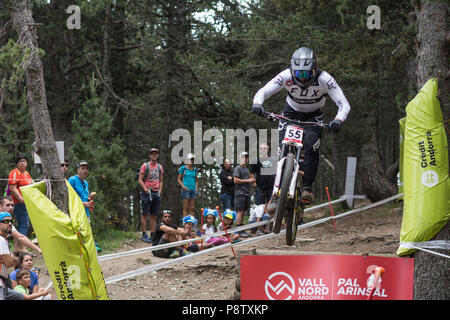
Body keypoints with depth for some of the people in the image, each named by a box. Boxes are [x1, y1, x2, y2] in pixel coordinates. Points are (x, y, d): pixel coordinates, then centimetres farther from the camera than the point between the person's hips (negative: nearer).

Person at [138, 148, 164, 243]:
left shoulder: (159, 167, 14)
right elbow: (140, 179, -4)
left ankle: (152, 235, 7)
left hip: (156, 193, 5)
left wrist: (160, 190, 5)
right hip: (147, 192, -5)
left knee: (154, 216, 4)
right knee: (145, 214, -6)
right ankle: (144, 235, -6)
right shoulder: (145, 166, 0)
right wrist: (145, 188, -18)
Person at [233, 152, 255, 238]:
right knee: (240, 212, -11)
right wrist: (247, 181, -14)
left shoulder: (246, 169, 21)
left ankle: (242, 230, 12)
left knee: (243, 212, 9)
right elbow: (236, 180, -15)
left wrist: (251, 180, 7)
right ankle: (239, 232, -13)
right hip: (240, 193, -8)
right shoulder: (238, 168, -5)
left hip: (246, 193, 8)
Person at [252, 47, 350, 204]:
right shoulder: (286, 76, -27)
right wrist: (257, 104, -47)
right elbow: (262, 92, -24)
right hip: (291, 113, 1)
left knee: (311, 144, -28)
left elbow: (344, 104, -30)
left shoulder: (324, 79, -30)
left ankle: (307, 187, -21)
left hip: (313, 116, -1)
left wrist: (338, 119, -50)